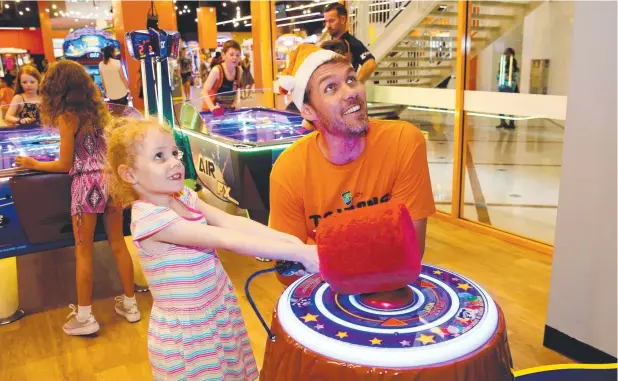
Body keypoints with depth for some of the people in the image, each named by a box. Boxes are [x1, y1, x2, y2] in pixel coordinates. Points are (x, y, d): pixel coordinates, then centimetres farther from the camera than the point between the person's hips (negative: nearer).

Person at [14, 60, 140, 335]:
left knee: (83, 252, 6)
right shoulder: (98, 109, 8)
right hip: (110, 179, 6)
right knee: (118, 244, 13)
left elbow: (65, 165, -6)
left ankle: (84, 317, 15)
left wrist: (34, 164, 8)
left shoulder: (66, 117, -10)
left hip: (87, 185, -6)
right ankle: (130, 304, 23)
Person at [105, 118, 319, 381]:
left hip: (221, 313, 7)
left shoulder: (182, 196, -1)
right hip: (187, 332, -7)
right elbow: (229, 240, -32)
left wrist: (289, 239, -25)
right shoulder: (150, 218, -25)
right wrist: (298, 253, -34)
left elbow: (233, 223, -12)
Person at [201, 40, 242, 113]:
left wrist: (235, 103, -2)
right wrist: (212, 107, -37)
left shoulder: (239, 71, -5)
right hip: (213, 110, -5)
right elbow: (204, 91, -24)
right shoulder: (217, 70, -21)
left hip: (229, 109, 5)